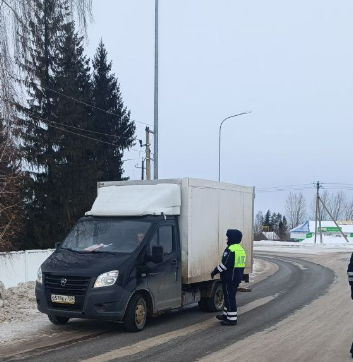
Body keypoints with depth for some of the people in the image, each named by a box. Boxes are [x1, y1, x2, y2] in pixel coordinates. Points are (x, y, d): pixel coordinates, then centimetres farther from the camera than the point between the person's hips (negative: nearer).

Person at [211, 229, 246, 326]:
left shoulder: (230, 250, -18)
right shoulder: (241, 249, 13)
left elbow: (224, 264, -22)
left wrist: (215, 272, -11)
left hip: (229, 278, -10)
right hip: (237, 277, 10)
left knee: (230, 298, -5)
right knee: (230, 297, 19)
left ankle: (232, 319, -3)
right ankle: (226, 315, 31)